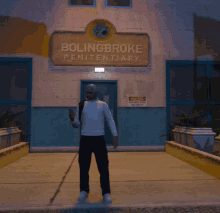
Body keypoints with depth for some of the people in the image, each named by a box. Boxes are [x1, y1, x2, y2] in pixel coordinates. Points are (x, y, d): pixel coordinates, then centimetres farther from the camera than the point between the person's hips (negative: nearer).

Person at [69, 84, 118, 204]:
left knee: (103, 167, -3)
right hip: (85, 140, 2)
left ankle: (106, 193, 8)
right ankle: (84, 191, 22)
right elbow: (77, 124, 8)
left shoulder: (103, 105, 7)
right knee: (83, 167, 5)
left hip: (99, 140, -1)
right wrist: (72, 119, -15)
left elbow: (110, 120, 6)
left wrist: (115, 135, -6)